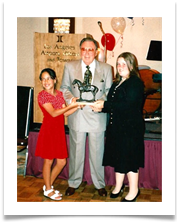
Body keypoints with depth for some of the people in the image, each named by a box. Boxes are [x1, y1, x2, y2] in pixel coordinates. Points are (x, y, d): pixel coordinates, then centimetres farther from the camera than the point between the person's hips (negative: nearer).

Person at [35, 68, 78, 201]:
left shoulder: (59, 94, 9)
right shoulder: (42, 95, -10)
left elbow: (65, 113, 9)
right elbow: (53, 113, -18)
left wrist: (78, 106, -1)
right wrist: (71, 105, -22)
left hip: (59, 131, 6)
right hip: (48, 130, -6)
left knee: (62, 162, 9)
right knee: (48, 161, 4)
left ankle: (49, 185, 28)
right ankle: (48, 190, 21)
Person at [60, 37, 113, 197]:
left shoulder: (106, 68, 4)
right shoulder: (70, 66, 4)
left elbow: (109, 91, 6)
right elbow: (64, 87, 9)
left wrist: (101, 101, -14)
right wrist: (71, 99, -10)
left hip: (97, 117, 0)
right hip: (77, 117, 0)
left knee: (97, 153, 10)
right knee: (76, 152, 11)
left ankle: (100, 184, 28)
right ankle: (74, 183, 30)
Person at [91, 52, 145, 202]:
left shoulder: (136, 83, -12)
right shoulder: (117, 83, 15)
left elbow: (127, 105, -23)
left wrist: (105, 105, -19)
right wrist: (101, 108, -5)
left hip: (130, 128, -8)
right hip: (116, 126, 8)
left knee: (129, 158, 1)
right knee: (118, 157, 16)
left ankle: (134, 191, 18)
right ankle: (118, 186, 32)